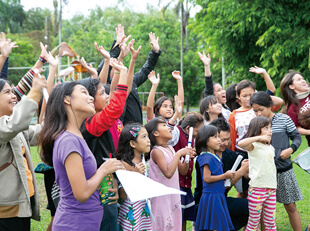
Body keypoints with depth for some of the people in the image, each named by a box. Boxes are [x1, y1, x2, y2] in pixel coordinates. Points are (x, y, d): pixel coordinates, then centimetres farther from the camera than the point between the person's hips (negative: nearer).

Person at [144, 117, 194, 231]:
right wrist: (178, 154, -23)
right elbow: (168, 173, -29)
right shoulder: (157, 151, -16)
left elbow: (183, 171, 13)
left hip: (174, 196, 8)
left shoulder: (170, 148, 8)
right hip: (162, 199, -8)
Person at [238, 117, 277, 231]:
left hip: (271, 188, 7)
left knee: (270, 222, 11)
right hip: (257, 188, -7)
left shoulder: (270, 148, 14)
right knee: (254, 221, 2)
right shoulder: (254, 146, -9)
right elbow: (241, 143, -31)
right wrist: (259, 137, -27)